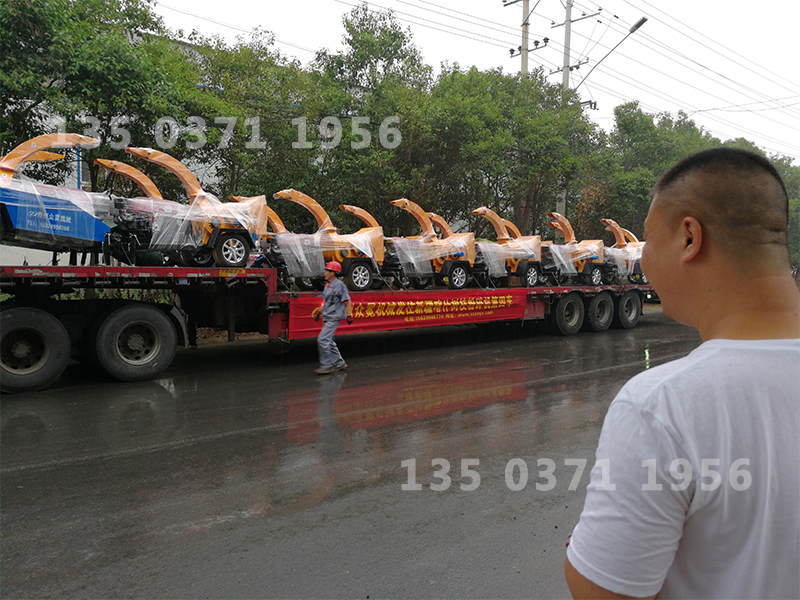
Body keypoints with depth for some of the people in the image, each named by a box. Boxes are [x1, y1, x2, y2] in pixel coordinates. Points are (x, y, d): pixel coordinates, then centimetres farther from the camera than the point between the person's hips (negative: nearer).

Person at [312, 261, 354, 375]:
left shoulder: (340, 285, -11)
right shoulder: (327, 285, 15)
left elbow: (348, 301, -10)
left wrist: (349, 315, -15)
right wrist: (319, 311, 22)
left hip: (334, 317, -9)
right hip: (327, 317, 9)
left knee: (322, 339, -14)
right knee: (328, 341, 12)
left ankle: (326, 366, -8)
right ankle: (339, 363, 23)